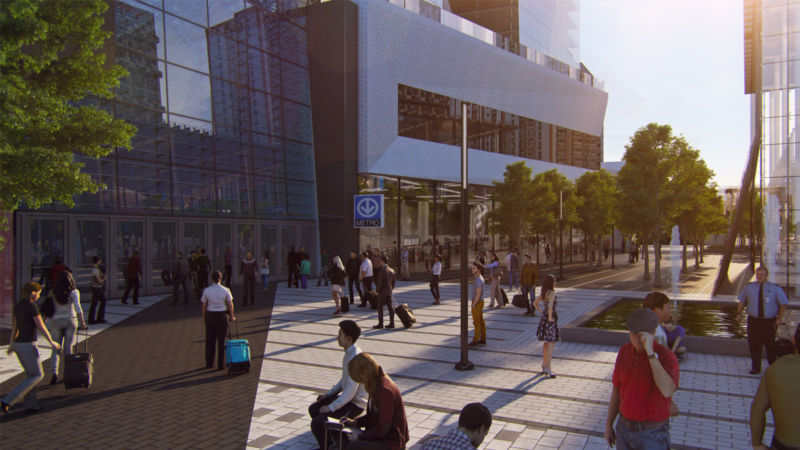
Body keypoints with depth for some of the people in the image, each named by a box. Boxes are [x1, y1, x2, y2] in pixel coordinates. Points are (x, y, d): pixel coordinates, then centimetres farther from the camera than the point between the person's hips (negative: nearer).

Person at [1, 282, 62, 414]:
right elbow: (41, 328, -17)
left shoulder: (18, 306, 6)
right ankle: (7, 401, -2)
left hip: (18, 344, 9)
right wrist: (52, 342, -4)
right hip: (28, 346, -9)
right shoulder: (32, 307, -19)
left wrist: (12, 344, 26)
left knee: (30, 374, 19)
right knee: (37, 375, 4)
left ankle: (31, 405, 21)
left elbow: (14, 326, 16)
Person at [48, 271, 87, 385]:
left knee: (56, 349, 8)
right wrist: (82, 323, -11)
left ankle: (54, 372, -8)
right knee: (68, 348, 9)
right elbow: (78, 308, -15)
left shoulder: (53, 293, -1)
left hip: (56, 322, 1)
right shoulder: (74, 292, -6)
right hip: (71, 321, 0)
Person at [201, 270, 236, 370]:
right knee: (221, 340, 6)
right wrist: (232, 316, 7)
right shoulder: (225, 290, -9)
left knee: (209, 340, 14)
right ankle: (221, 365, 8)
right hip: (222, 315, -1)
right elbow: (230, 305, -5)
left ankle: (209, 364, 23)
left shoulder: (206, 290, -7)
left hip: (210, 316, 1)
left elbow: (204, 305, -1)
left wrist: (204, 317, 11)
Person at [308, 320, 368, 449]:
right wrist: (328, 394, 8)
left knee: (317, 422, -17)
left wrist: (331, 407, -22)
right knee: (313, 409, 15)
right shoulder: (349, 353, 5)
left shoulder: (355, 358, -27)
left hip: (355, 404, -10)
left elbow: (351, 391, -29)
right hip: (347, 397, 10)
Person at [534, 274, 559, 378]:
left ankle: (545, 364, 31)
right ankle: (548, 369, 0)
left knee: (547, 343, 20)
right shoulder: (552, 293, -20)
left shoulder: (543, 293, 7)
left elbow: (535, 303, 17)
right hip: (551, 321, -9)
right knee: (551, 344, -3)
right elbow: (550, 306, -34)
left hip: (544, 318, 9)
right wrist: (550, 317, -22)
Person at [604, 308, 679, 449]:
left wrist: (650, 352, -42)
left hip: (652, 434, -5)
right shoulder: (625, 351, -4)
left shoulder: (666, 356, -23)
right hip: (625, 427, 5)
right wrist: (608, 425, 11)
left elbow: (667, 391, -42)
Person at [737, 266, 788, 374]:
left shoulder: (775, 288, 0)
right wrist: (739, 313, 2)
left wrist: (779, 319, -5)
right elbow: (742, 301, 13)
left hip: (770, 322, -1)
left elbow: (783, 304, 3)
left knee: (770, 345, 8)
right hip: (754, 321, 1)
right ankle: (756, 367, 14)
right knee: (754, 344, 1)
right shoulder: (749, 287, 5)